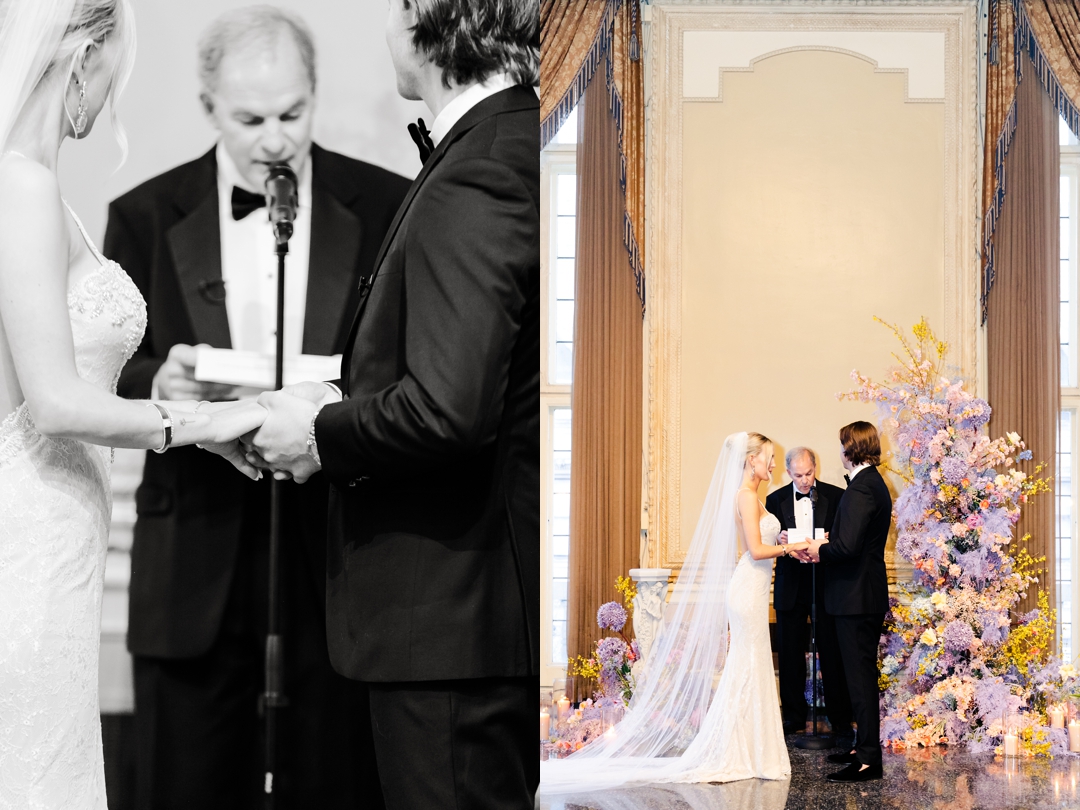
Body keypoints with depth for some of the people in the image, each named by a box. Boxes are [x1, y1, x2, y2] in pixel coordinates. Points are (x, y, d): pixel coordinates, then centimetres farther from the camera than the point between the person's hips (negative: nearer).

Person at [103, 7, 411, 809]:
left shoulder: (387, 207, 2)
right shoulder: (146, 216, 5)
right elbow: (104, 379, 5)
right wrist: (160, 380, -18)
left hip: (339, 541, -1)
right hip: (198, 550, 1)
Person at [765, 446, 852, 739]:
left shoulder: (836, 496, -1)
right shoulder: (776, 500, 6)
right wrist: (778, 540, -17)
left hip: (826, 584, -2)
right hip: (790, 586, 2)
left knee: (832, 653, 0)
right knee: (790, 653, 7)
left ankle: (840, 718, 8)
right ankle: (793, 716, 19)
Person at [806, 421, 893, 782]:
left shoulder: (860, 488, -19)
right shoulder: (875, 484, 14)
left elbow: (848, 546, -27)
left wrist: (820, 550, -9)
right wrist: (826, 545, 9)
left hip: (856, 597, -10)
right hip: (870, 595, 10)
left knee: (860, 676, -6)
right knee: (863, 673, 17)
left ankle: (869, 759, -3)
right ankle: (865, 746, 26)